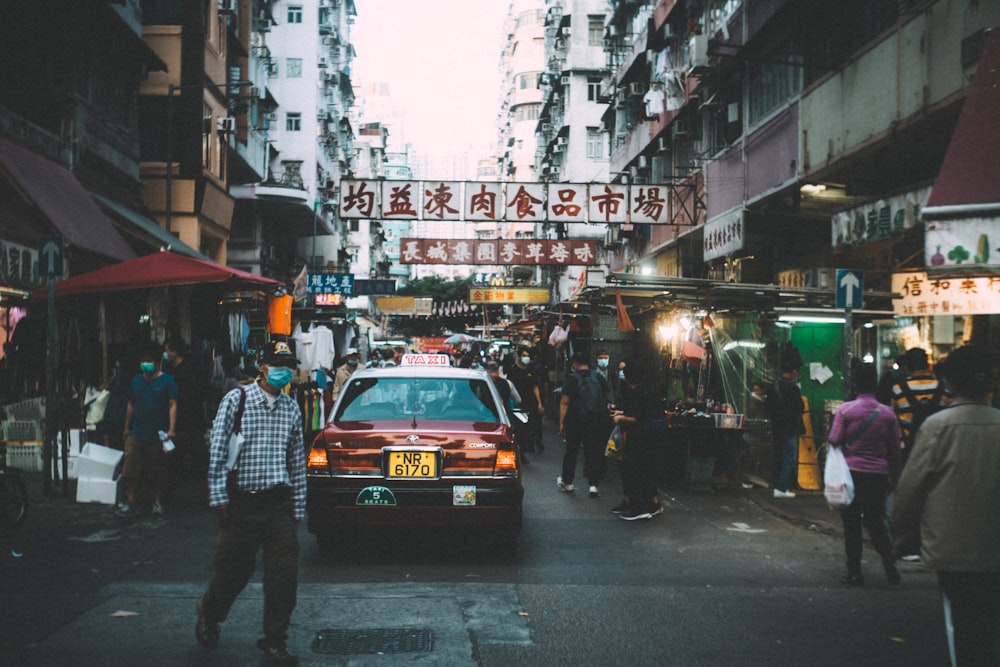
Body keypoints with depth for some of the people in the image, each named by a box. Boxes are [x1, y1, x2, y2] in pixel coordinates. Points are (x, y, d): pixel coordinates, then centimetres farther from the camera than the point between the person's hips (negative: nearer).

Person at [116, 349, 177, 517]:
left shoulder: (167, 381, -2)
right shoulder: (137, 380, 12)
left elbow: (173, 405, -8)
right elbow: (131, 405, 19)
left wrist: (172, 429, -17)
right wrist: (127, 427, 20)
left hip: (158, 435, -4)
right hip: (136, 434, 4)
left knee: (158, 472, 5)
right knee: (130, 470, -3)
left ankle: (157, 502, 17)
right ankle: (131, 503, 3)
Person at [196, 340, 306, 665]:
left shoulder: (292, 408, 9)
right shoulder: (236, 400, -2)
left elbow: (298, 461, 11)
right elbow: (217, 452, -4)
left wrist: (298, 509, 9)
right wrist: (219, 498, -9)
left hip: (280, 502, 3)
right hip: (243, 501, -3)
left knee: (283, 576, -1)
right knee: (234, 570, 9)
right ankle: (209, 614, 39)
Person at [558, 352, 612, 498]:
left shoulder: (571, 379, -4)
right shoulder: (598, 377, 5)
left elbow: (564, 402, -9)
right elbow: (608, 397, 12)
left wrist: (562, 422, -7)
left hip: (576, 420, -2)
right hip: (599, 419, 2)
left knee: (571, 451, 12)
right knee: (594, 451, 7)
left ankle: (567, 482, 23)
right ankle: (594, 484, 3)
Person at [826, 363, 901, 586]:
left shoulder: (845, 410, -8)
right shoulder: (888, 413, 1)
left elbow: (834, 441, -9)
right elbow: (894, 449, 7)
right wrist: (893, 476, 16)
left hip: (851, 471, -2)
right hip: (879, 474, 2)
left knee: (851, 523, 6)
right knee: (875, 520, 14)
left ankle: (854, 572, 8)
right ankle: (888, 561, -3)